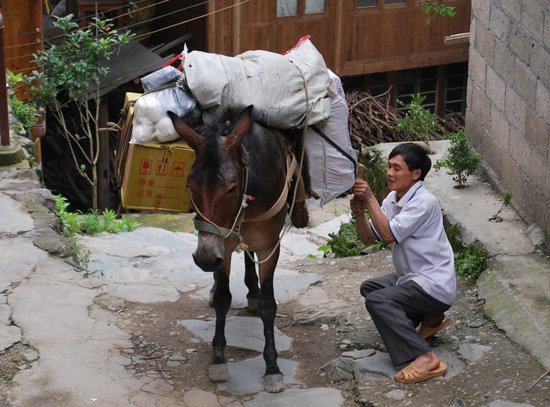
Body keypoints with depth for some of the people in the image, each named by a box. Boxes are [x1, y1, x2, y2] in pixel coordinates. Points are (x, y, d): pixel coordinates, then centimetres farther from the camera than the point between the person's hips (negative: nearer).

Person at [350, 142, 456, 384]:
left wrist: (370, 199, -23)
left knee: (376, 300, -25)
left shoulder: (424, 202, -20)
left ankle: (425, 359, -31)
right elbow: (368, 238, 7)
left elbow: (389, 235, -28)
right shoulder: (393, 198, 7)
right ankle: (430, 318, 19)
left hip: (435, 285, -10)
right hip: (412, 277, 10)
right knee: (369, 287, 21)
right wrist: (359, 213, -12)